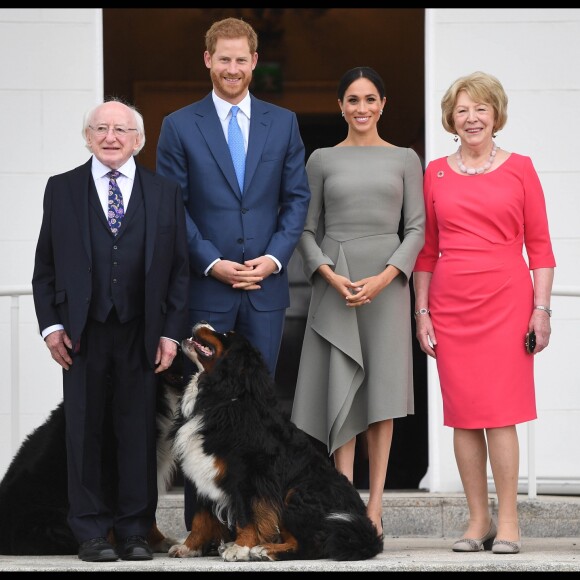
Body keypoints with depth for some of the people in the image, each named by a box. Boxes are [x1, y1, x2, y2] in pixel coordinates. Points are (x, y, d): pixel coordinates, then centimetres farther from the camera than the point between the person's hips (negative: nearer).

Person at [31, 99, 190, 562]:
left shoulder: (165, 193, 6)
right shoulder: (62, 190, 6)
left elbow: (179, 269, 5)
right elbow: (45, 266, 7)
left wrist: (172, 332, -2)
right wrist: (51, 325, -3)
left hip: (142, 333, 0)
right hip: (82, 332, 0)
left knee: (139, 431, 4)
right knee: (84, 431, 4)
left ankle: (134, 531, 12)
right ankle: (91, 532, 11)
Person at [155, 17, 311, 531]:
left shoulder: (283, 123, 10)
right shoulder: (179, 126, 3)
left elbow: (298, 198, 8)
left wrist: (274, 258, -6)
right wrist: (212, 262, -10)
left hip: (266, 284, 2)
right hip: (205, 286, -2)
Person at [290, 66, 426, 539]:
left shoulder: (405, 159, 8)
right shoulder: (322, 160, 8)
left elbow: (417, 228, 3)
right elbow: (307, 230, 7)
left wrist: (383, 278, -11)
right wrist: (331, 276, -10)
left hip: (387, 282, 0)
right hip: (334, 283, 0)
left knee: (381, 390, -1)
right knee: (342, 390, -4)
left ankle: (375, 505, 2)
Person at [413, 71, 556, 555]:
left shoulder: (519, 169, 4)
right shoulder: (436, 174, 10)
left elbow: (540, 246, 3)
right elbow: (426, 249, 12)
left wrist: (541, 309, -3)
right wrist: (421, 311, 7)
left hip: (505, 301, -2)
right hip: (450, 305, 3)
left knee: (500, 413, -8)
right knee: (462, 414, 2)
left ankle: (508, 522, -2)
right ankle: (479, 520, 9)